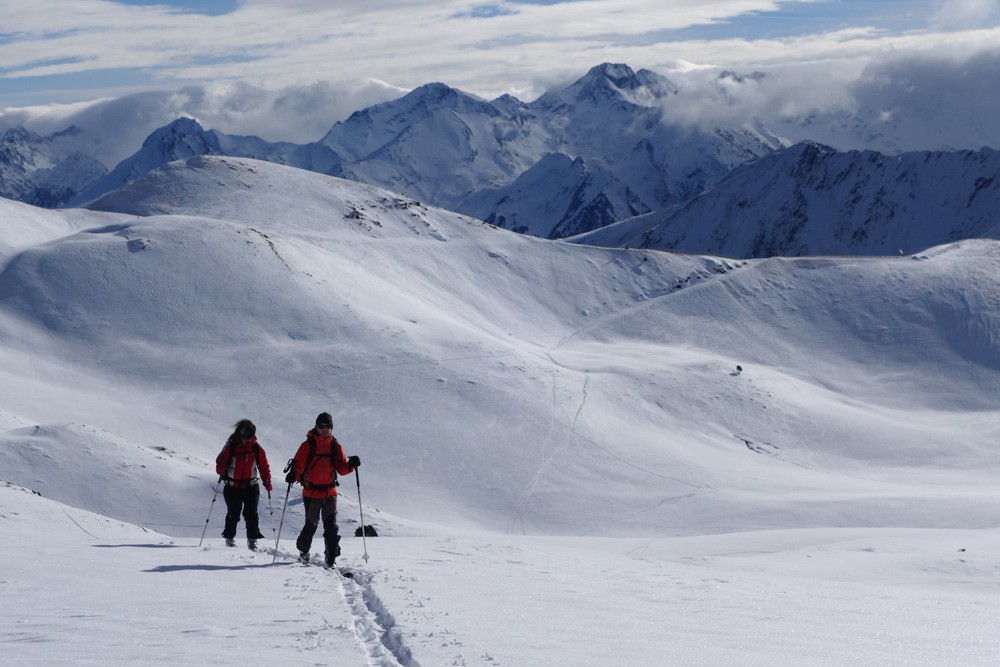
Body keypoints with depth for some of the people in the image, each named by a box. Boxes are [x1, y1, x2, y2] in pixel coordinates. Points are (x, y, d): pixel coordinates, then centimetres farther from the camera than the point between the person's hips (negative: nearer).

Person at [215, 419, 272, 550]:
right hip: (233, 486, -1)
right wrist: (222, 470, -25)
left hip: (251, 486, 1)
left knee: (251, 514, -7)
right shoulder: (230, 446, -7)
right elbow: (220, 461, -3)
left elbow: (263, 466, 6)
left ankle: (252, 539, 0)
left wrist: (267, 482, -4)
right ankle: (229, 537, 22)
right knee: (233, 513, 4)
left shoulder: (257, 448, -1)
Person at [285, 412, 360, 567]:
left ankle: (331, 558, 1)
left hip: (330, 493, 2)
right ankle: (303, 550, 31)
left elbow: (342, 469, 8)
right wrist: (293, 475, -28)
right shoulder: (308, 445, -2)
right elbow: (298, 463, -9)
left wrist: (351, 465, -13)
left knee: (331, 527, -5)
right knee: (311, 525, 5)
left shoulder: (335, 446, 8)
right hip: (311, 493, -2)